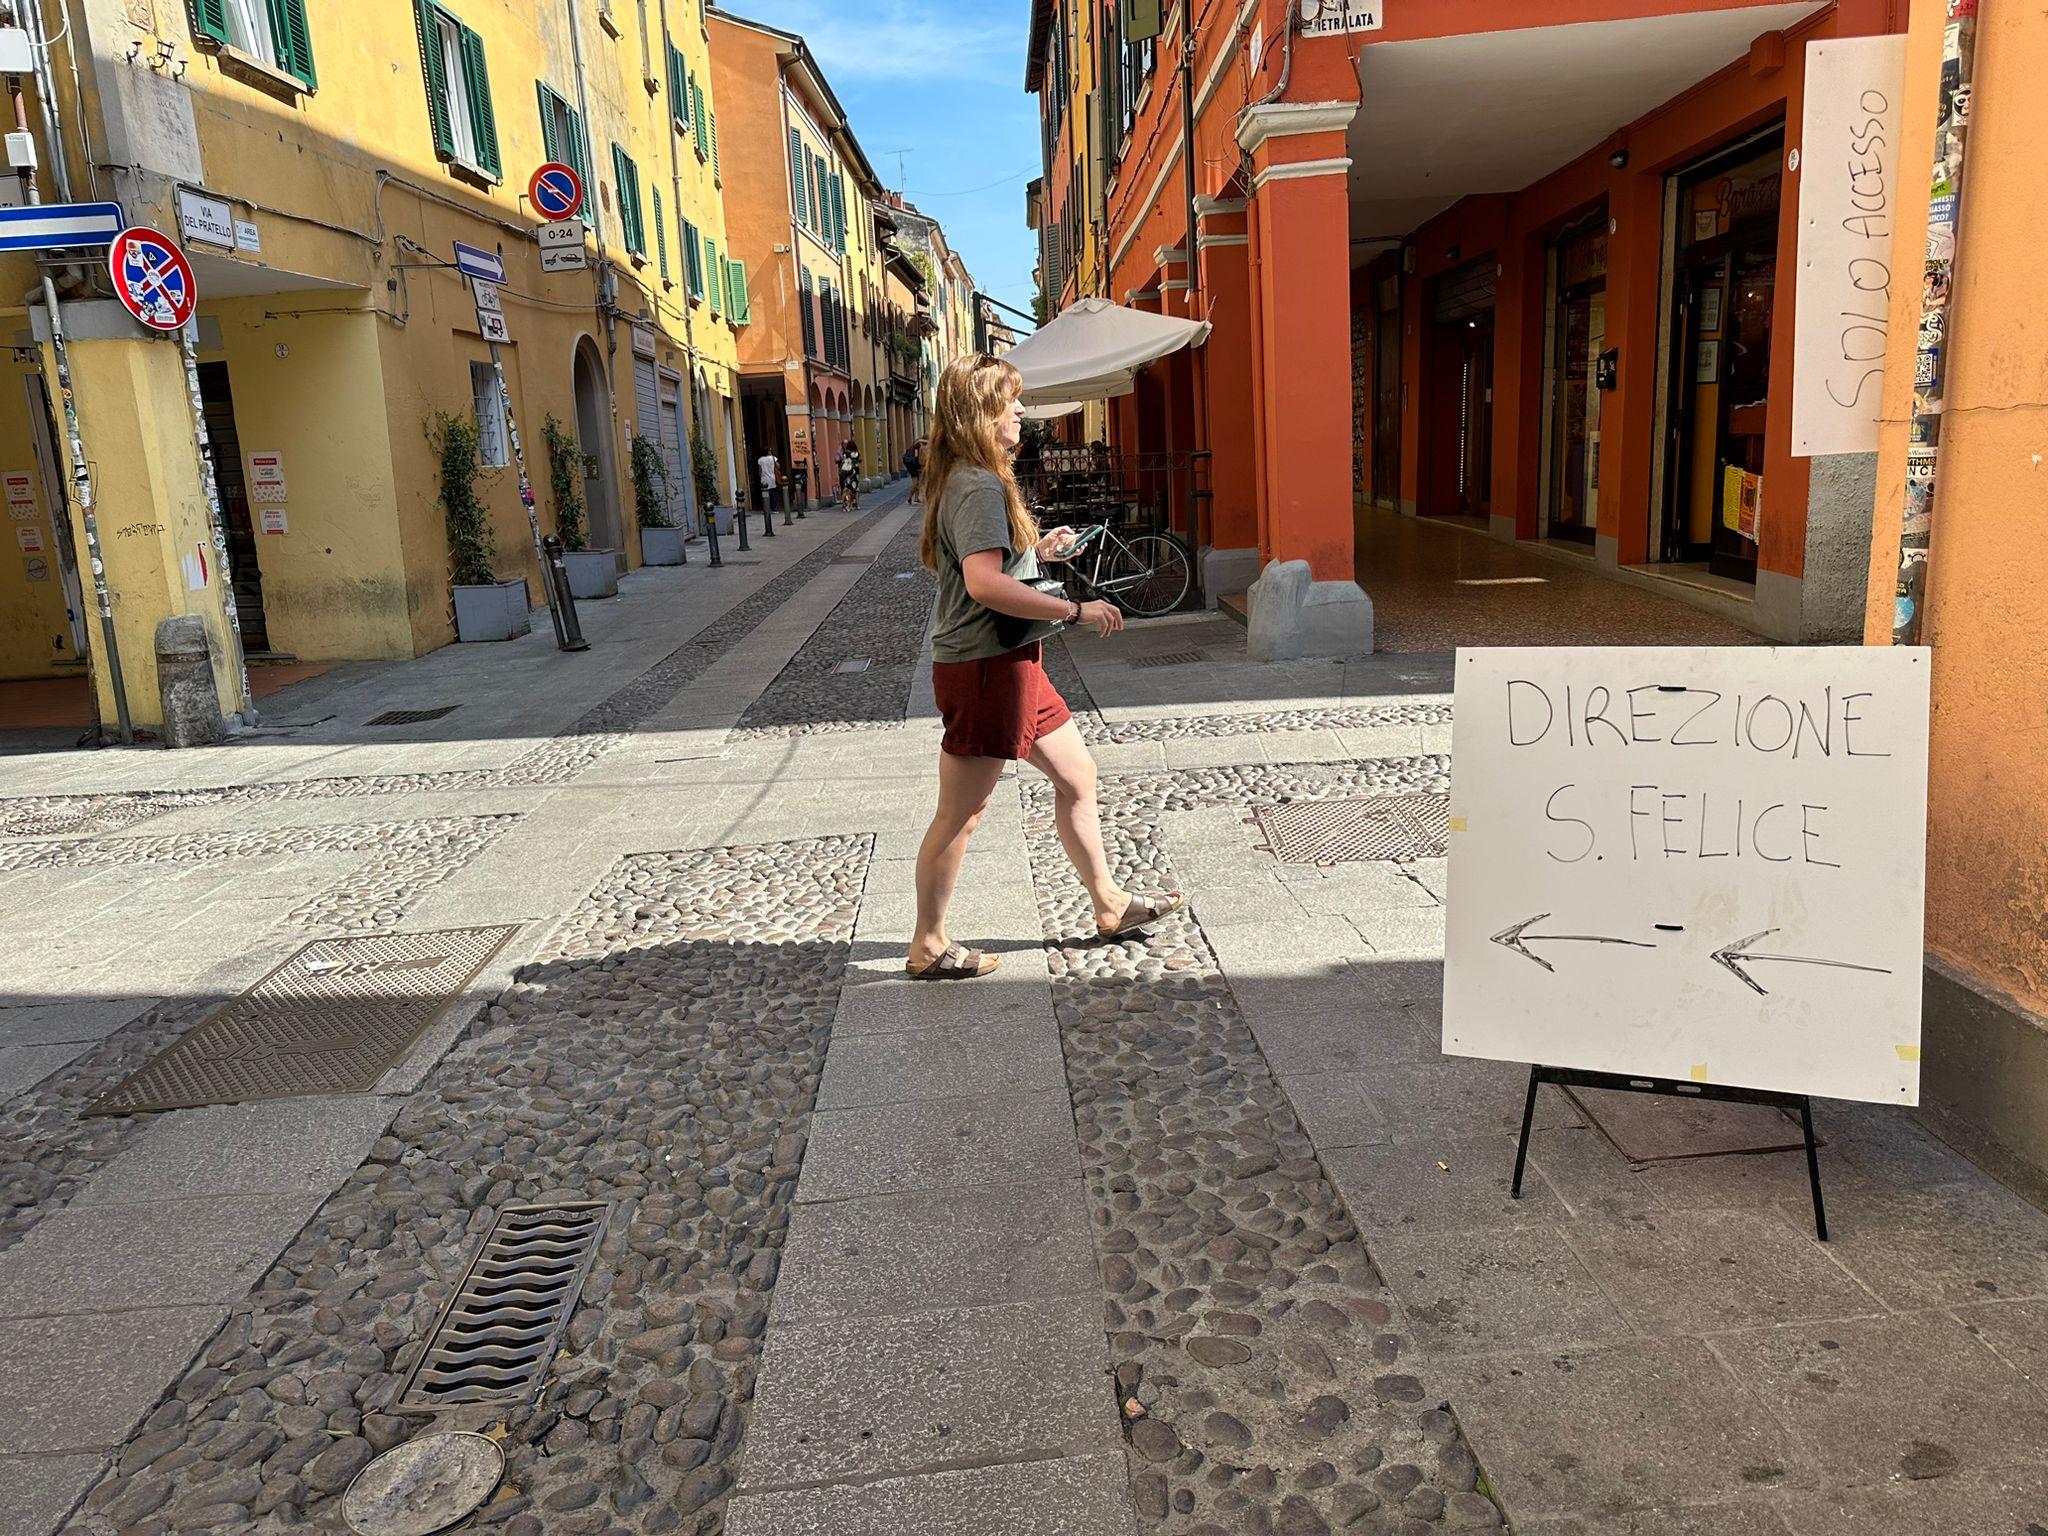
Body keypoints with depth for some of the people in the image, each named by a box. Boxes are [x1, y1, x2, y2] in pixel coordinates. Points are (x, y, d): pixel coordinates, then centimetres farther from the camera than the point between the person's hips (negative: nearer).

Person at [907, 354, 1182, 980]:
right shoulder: (981, 488, -18)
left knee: (1077, 777, 17)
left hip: (1011, 664, 11)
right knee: (961, 813, 1)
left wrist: (1037, 548, 15)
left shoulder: (965, 482, 15)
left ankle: (1109, 905, 31)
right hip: (984, 668, -11)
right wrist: (1077, 610, -24)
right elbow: (985, 584, -31)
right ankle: (929, 946, 15)